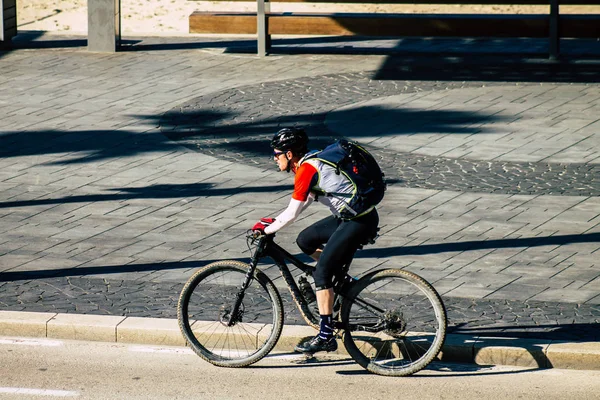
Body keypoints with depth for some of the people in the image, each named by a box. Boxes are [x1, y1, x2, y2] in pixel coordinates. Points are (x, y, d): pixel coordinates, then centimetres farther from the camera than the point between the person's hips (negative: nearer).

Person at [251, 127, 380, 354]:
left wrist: (266, 229, -4)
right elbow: (302, 203, 23)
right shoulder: (312, 162, 13)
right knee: (305, 241, 17)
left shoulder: (306, 169, -16)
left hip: (359, 222, -10)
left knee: (321, 272, -10)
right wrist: (273, 221, 18)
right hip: (349, 216, 10)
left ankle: (326, 336, -10)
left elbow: (292, 214, -16)